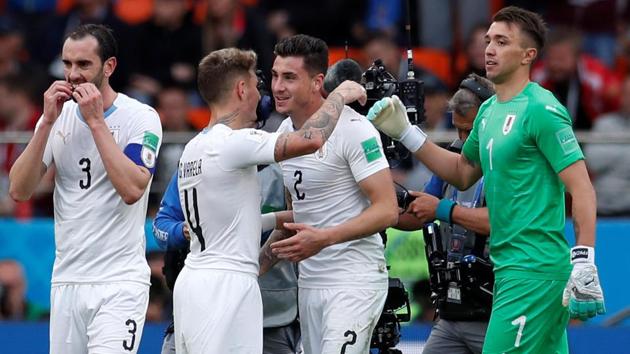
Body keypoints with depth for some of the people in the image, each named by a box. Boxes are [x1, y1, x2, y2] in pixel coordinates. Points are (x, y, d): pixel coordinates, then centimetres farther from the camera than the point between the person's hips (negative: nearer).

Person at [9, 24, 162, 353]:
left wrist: (96, 121, -18)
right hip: (66, 280, 5)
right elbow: (19, 190, 0)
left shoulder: (141, 117, -6)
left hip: (119, 282, -5)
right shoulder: (58, 116, 8)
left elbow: (132, 189, -21)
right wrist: (47, 122, -9)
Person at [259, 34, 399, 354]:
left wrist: (323, 238, -25)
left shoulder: (352, 129, -13)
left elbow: (387, 210, -16)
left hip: (354, 279, -8)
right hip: (309, 280, 8)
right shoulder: (285, 132, 12)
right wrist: (261, 260, 14)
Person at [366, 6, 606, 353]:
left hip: (534, 269, -9)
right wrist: (405, 133, 21)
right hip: (506, 266, 9)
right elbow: (463, 173, 29)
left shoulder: (540, 110, -12)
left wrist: (584, 263, -23)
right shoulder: (488, 110, 15)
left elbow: (581, 187, -16)